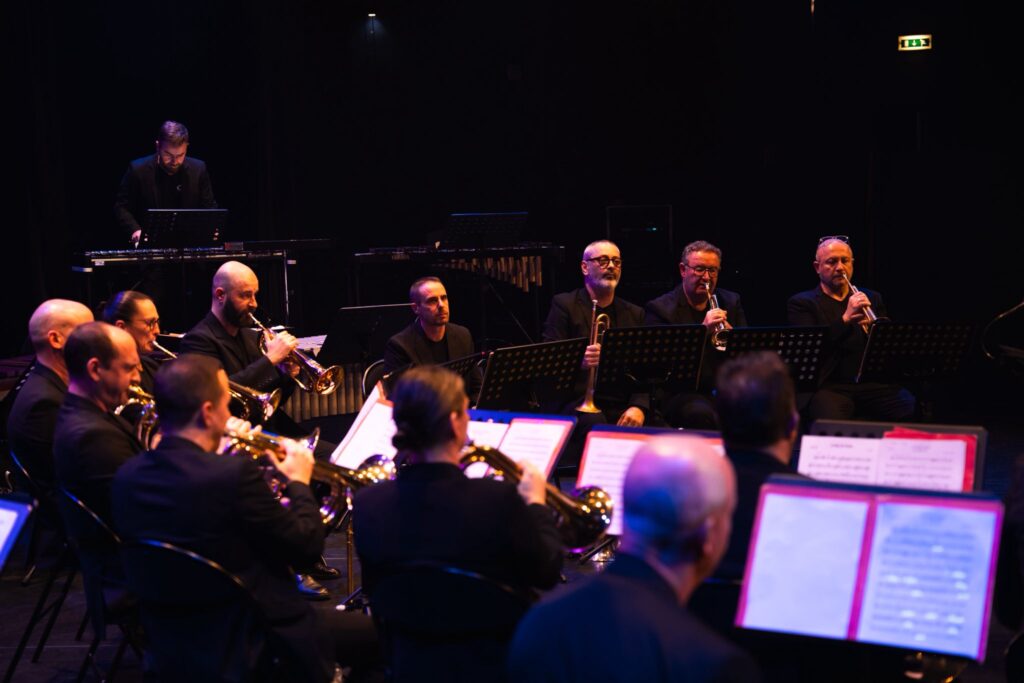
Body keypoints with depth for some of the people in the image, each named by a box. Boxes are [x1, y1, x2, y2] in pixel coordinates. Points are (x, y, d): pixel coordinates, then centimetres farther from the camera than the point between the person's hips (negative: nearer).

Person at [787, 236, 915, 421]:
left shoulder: (872, 299, 21)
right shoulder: (802, 303, 8)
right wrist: (845, 319, -17)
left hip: (874, 384, 4)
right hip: (830, 386, -4)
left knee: (911, 409, -24)